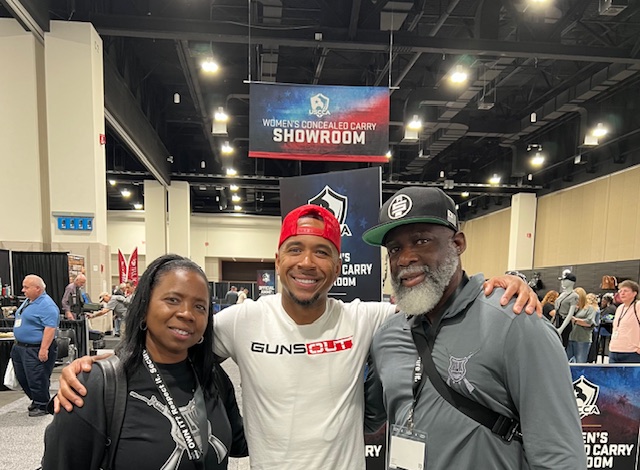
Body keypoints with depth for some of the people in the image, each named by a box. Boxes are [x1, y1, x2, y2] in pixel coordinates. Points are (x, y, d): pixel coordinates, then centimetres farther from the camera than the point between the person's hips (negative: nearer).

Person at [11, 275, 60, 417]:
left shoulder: (47, 305, -20)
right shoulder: (28, 301, 13)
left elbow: (50, 328, -25)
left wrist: (44, 349, -28)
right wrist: (18, 343, 22)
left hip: (36, 350, -10)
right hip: (20, 347, 10)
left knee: (37, 379, -1)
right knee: (22, 377, 18)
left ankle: (42, 406, 16)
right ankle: (36, 400, 35)